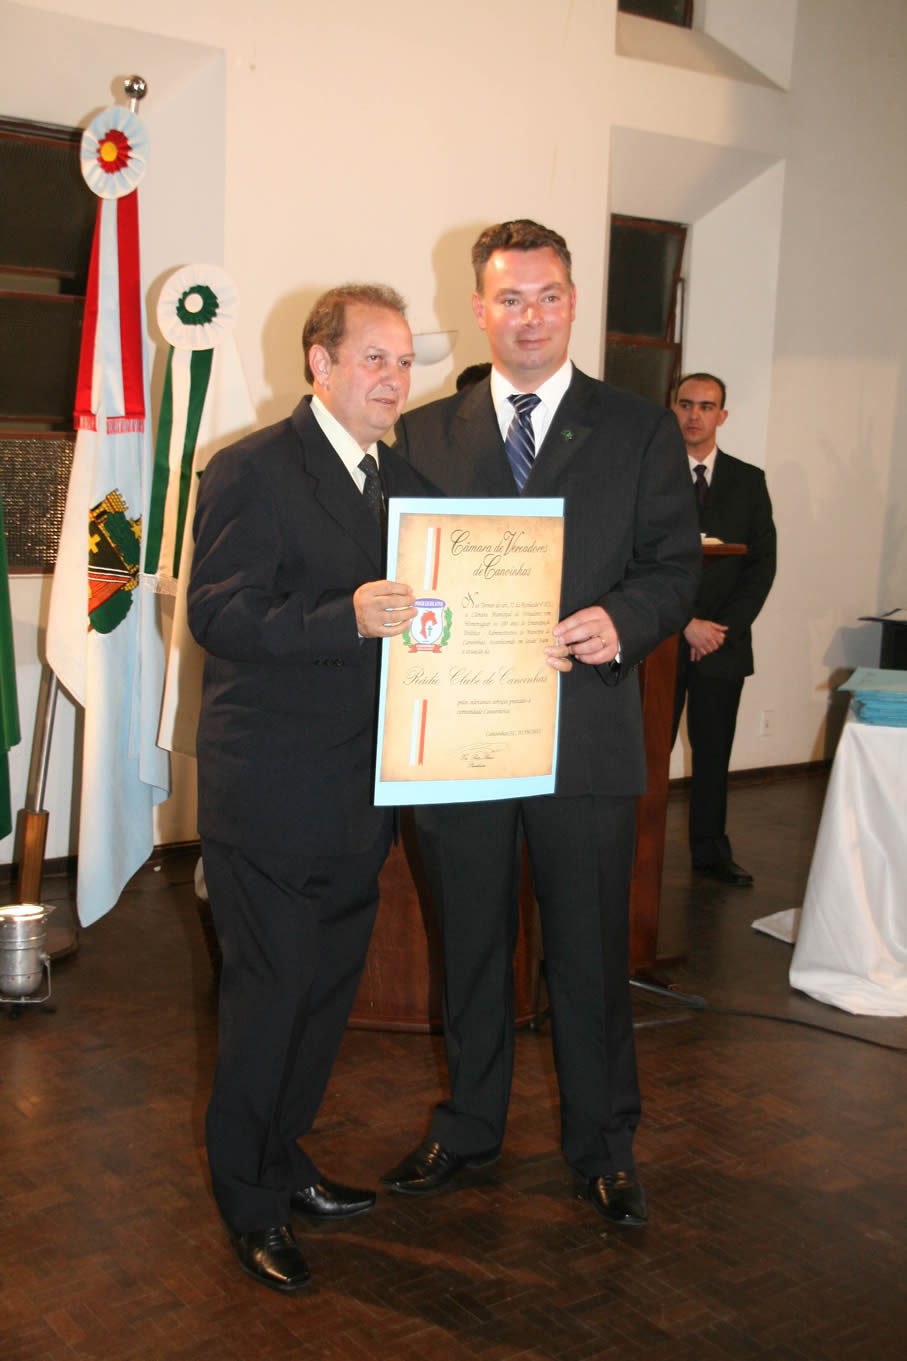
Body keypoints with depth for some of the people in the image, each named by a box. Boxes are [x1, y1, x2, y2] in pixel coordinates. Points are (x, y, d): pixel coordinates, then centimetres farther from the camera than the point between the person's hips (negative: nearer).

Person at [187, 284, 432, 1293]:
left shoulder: (401, 476, 14)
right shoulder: (251, 471, -11)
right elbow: (216, 614, -20)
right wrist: (347, 618, -32)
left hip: (357, 793, 8)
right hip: (271, 793, -7)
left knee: (330, 984, 16)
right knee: (270, 993, 2)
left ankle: (281, 1161, 36)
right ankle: (249, 1204, 21)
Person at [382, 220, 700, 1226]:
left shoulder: (642, 433, 4)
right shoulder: (424, 436, 8)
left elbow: (676, 567, 0)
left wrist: (619, 623, -20)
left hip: (586, 735, -1)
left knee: (591, 954, 9)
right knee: (469, 947, 16)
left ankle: (602, 1144, 29)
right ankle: (467, 1126, 35)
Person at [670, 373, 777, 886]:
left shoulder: (749, 480, 9)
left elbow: (763, 563, 5)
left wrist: (724, 627, -6)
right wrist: (685, 623, -11)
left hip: (723, 640, 3)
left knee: (714, 749, 9)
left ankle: (711, 850, 20)